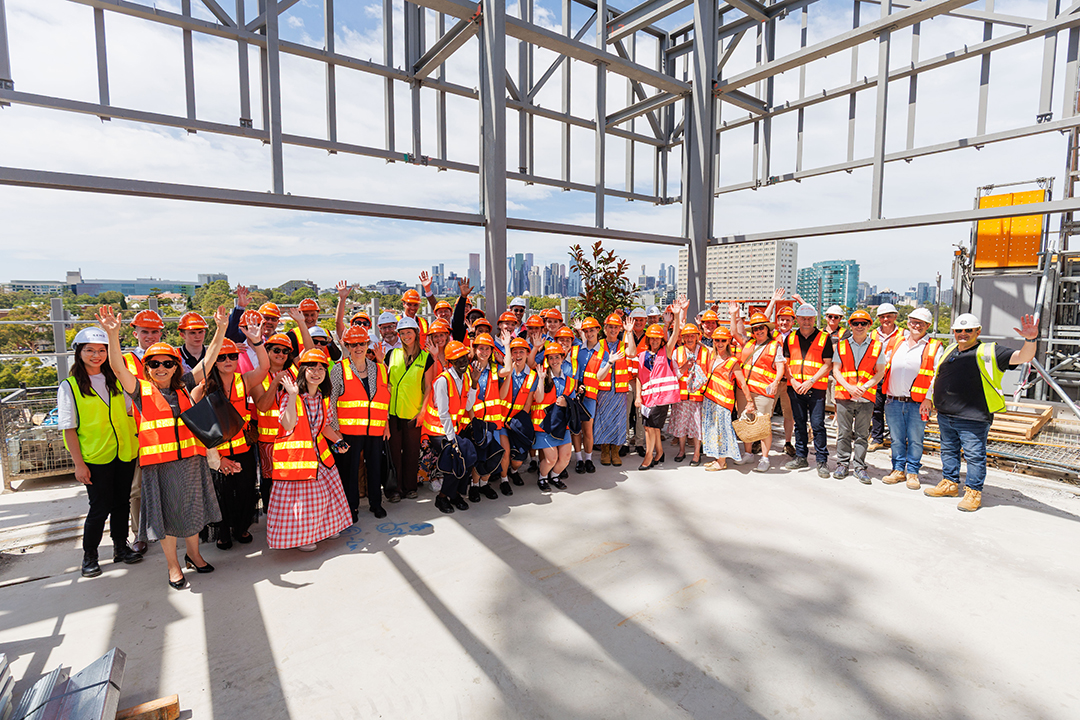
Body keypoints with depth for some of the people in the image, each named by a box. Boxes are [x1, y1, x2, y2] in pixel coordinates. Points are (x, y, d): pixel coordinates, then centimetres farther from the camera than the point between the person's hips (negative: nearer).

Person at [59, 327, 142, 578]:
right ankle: (89, 555, 22)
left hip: (125, 454, 3)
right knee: (100, 507, 2)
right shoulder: (69, 386, -3)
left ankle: (120, 547, 27)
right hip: (95, 458, -3)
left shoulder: (116, 380, 7)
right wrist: (78, 463, -9)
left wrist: (136, 446, 7)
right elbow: (69, 429, -5)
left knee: (122, 502, 11)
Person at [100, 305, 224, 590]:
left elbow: (209, 360, 3)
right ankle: (173, 565, 26)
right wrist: (113, 334, -32)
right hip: (158, 462, -3)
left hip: (190, 458, 3)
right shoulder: (141, 390, 0)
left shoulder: (186, 387, 7)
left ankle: (193, 554, 36)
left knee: (193, 508, 15)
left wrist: (221, 329, -8)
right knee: (166, 513, 9)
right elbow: (117, 366, -16)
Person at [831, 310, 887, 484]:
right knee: (844, 433, 5)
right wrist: (849, 387, -11)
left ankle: (859, 466, 14)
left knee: (862, 435, 4)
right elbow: (836, 370, 4)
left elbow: (880, 372, 3)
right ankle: (843, 464, 16)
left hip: (866, 398, 0)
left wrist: (864, 387, -12)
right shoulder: (841, 345, 7)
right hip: (844, 396, 0)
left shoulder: (877, 346, 6)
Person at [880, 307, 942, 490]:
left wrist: (928, 398, -11)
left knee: (915, 439, 4)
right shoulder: (896, 343, 13)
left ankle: (912, 472, 17)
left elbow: (936, 375, -4)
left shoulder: (934, 347, 2)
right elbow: (884, 366, 20)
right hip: (893, 401, 3)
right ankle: (898, 469, 22)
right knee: (896, 438, 10)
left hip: (917, 403, -3)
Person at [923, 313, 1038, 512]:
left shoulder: (989, 352, -4)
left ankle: (973, 492, 13)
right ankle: (950, 484, 31)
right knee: (948, 451, 17)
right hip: (945, 415, 6)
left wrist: (1031, 340, -34)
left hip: (973, 420, -6)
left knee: (974, 456, 1)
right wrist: (930, 400, 20)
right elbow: (938, 376, 25)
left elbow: (1023, 357, -15)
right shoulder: (949, 351, 14)